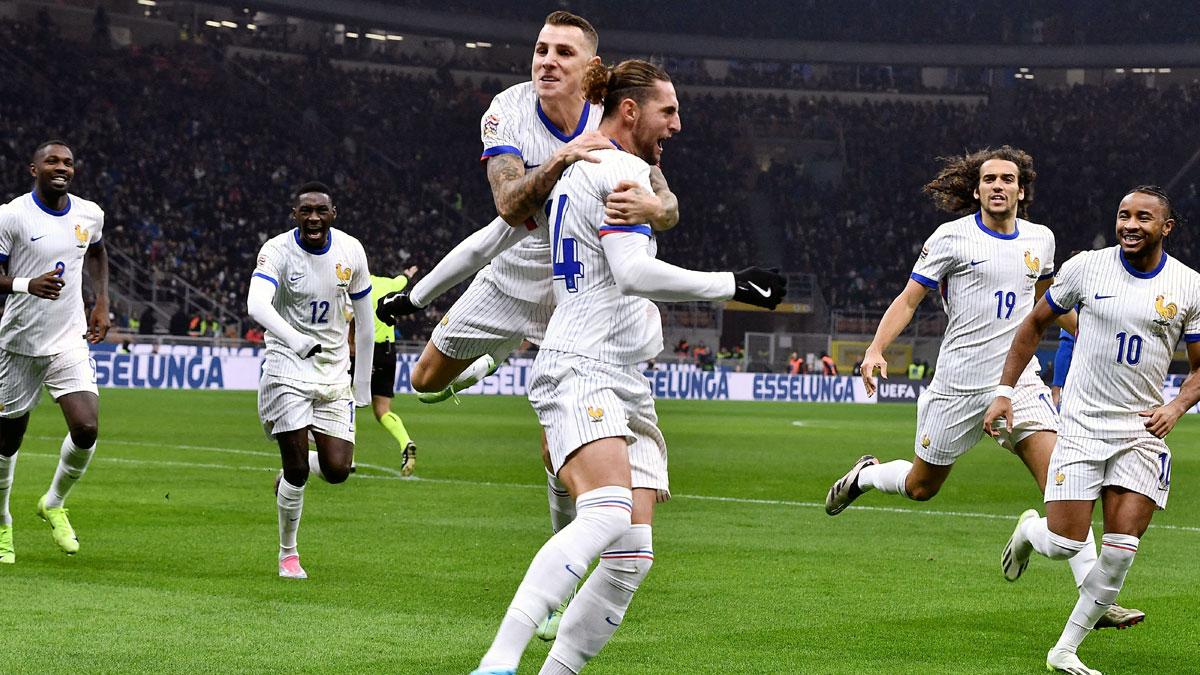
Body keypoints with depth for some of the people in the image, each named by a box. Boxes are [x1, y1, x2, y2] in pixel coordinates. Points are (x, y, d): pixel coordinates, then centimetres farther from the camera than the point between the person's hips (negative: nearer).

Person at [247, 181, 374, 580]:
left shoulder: (350, 251, -2)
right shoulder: (277, 251, -14)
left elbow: (364, 318, 9)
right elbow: (256, 304, -33)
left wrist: (363, 385, 10)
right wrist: (294, 338, -51)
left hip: (334, 369, 4)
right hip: (288, 366, -4)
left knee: (337, 470, -5)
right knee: (297, 467, -8)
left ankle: (290, 476, 30)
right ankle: (288, 553, 12)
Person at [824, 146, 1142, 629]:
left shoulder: (1040, 239, 7)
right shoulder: (952, 237, -7)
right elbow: (909, 299, -4)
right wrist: (876, 349, -17)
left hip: (1019, 382, 3)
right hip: (959, 385, -3)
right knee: (921, 486, 10)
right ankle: (865, 475, 45)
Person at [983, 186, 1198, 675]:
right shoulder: (1086, 268, -2)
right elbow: (1034, 325, 11)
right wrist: (1004, 391, 7)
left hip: (1143, 430, 1)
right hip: (1081, 424, -1)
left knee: (1120, 552, -9)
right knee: (1065, 545, -8)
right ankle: (1029, 530, 30)